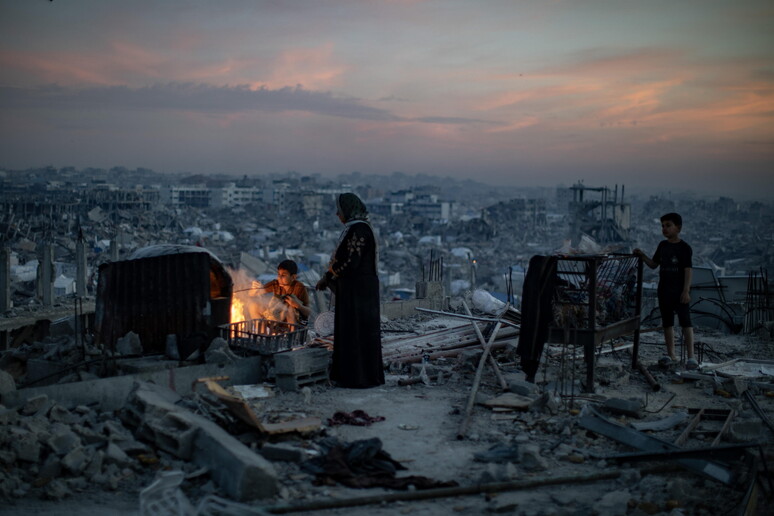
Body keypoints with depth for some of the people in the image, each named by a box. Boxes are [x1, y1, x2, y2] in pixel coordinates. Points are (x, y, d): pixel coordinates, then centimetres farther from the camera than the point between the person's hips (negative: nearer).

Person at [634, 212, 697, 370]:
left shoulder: (684, 248, -9)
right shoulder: (662, 246, 10)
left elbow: (688, 270, -12)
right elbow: (654, 264, 17)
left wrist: (686, 291, -18)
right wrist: (642, 256, 1)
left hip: (679, 291, -7)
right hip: (664, 291, 7)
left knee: (685, 322, -7)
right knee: (667, 323, 12)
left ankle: (691, 356, -7)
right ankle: (671, 354, 21)